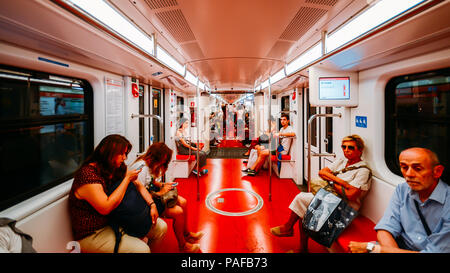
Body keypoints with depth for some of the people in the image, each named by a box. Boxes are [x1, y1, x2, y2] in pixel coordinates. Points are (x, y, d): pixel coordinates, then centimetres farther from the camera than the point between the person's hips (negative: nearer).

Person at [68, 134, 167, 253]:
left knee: (161, 227, -1)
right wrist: (127, 179, -22)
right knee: (141, 249, -25)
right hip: (93, 234, -8)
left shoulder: (118, 169, 1)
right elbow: (105, 208, -29)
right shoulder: (87, 174, -23)